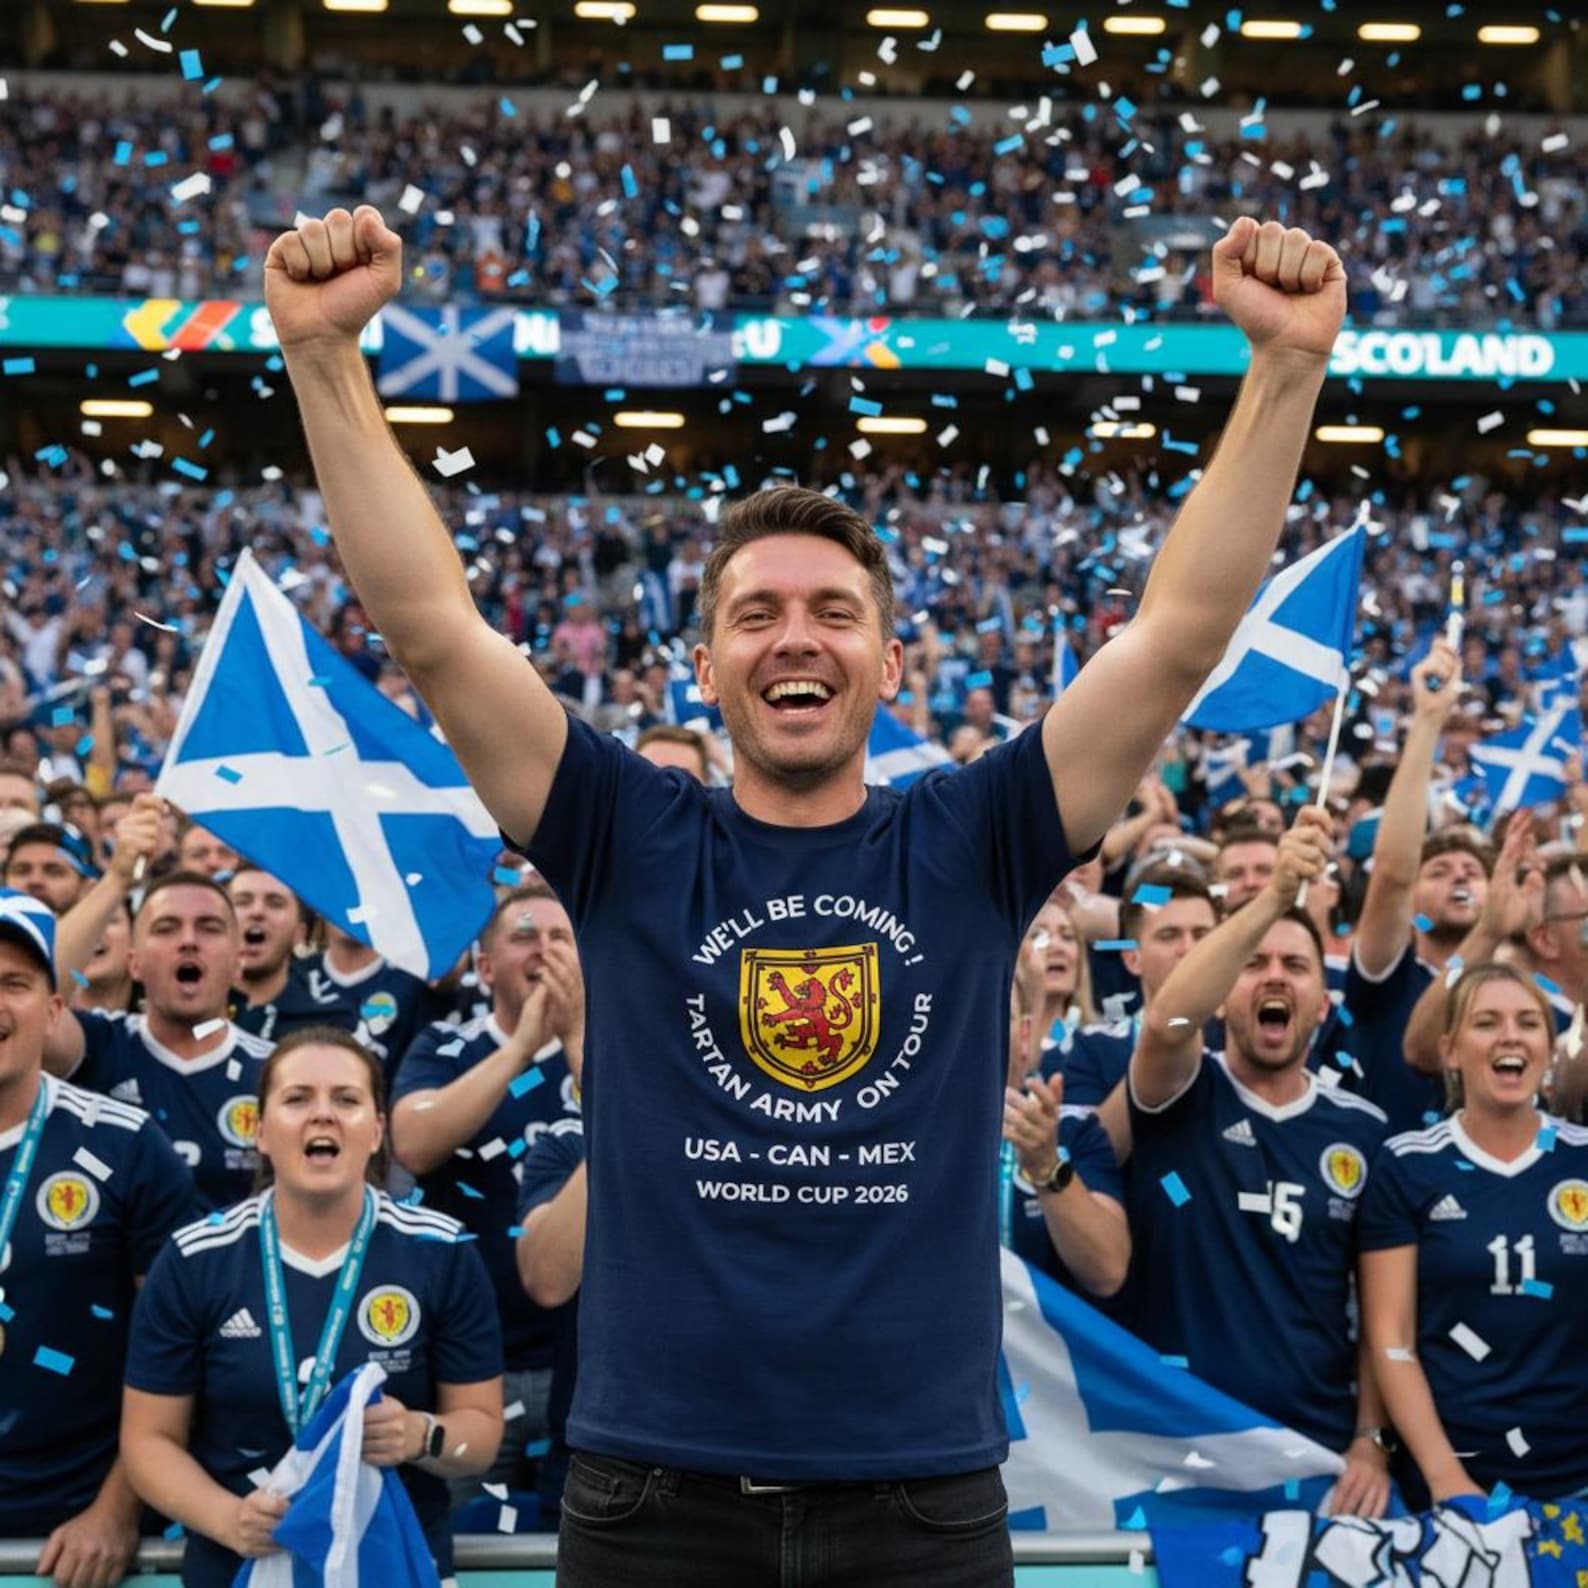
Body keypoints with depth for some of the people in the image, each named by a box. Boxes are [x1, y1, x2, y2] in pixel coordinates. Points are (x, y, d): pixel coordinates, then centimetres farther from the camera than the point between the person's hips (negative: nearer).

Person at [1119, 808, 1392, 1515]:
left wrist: (1371, 1439, -2)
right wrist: (1274, 894, -33)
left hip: (1318, 1450, 2)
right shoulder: (1184, 1096, -1)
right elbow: (1167, 1022, -25)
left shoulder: (1362, 1130, 6)